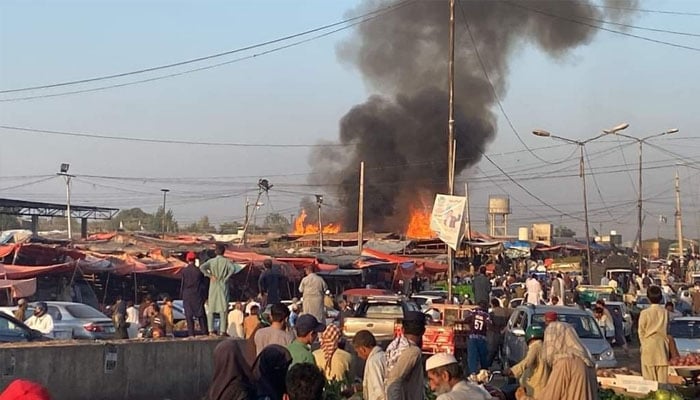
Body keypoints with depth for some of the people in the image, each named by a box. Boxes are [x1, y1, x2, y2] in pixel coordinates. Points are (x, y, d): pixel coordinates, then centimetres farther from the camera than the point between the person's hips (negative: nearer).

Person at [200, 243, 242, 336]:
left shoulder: (211, 261, 2)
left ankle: (211, 330, 2)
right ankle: (222, 331, -3)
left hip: (213, 287, 1)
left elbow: (202, 267, -13)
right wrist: (226, 278, -11)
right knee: (223, 309, 1)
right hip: (223, 287, -1)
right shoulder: (226, 261, -3)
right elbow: (233, 269, -21)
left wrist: (210, 275, -7)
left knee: (210, 309, 7)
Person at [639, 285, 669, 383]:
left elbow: (641, 330, -2)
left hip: (649, 343, -3)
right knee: (662, 373, 5)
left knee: (649, 373, 1)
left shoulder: (645, 313, -9)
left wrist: (642, 344, 11)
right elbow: (667, 329, 6)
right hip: (662, 345, 3)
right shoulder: (665, 312, -2)